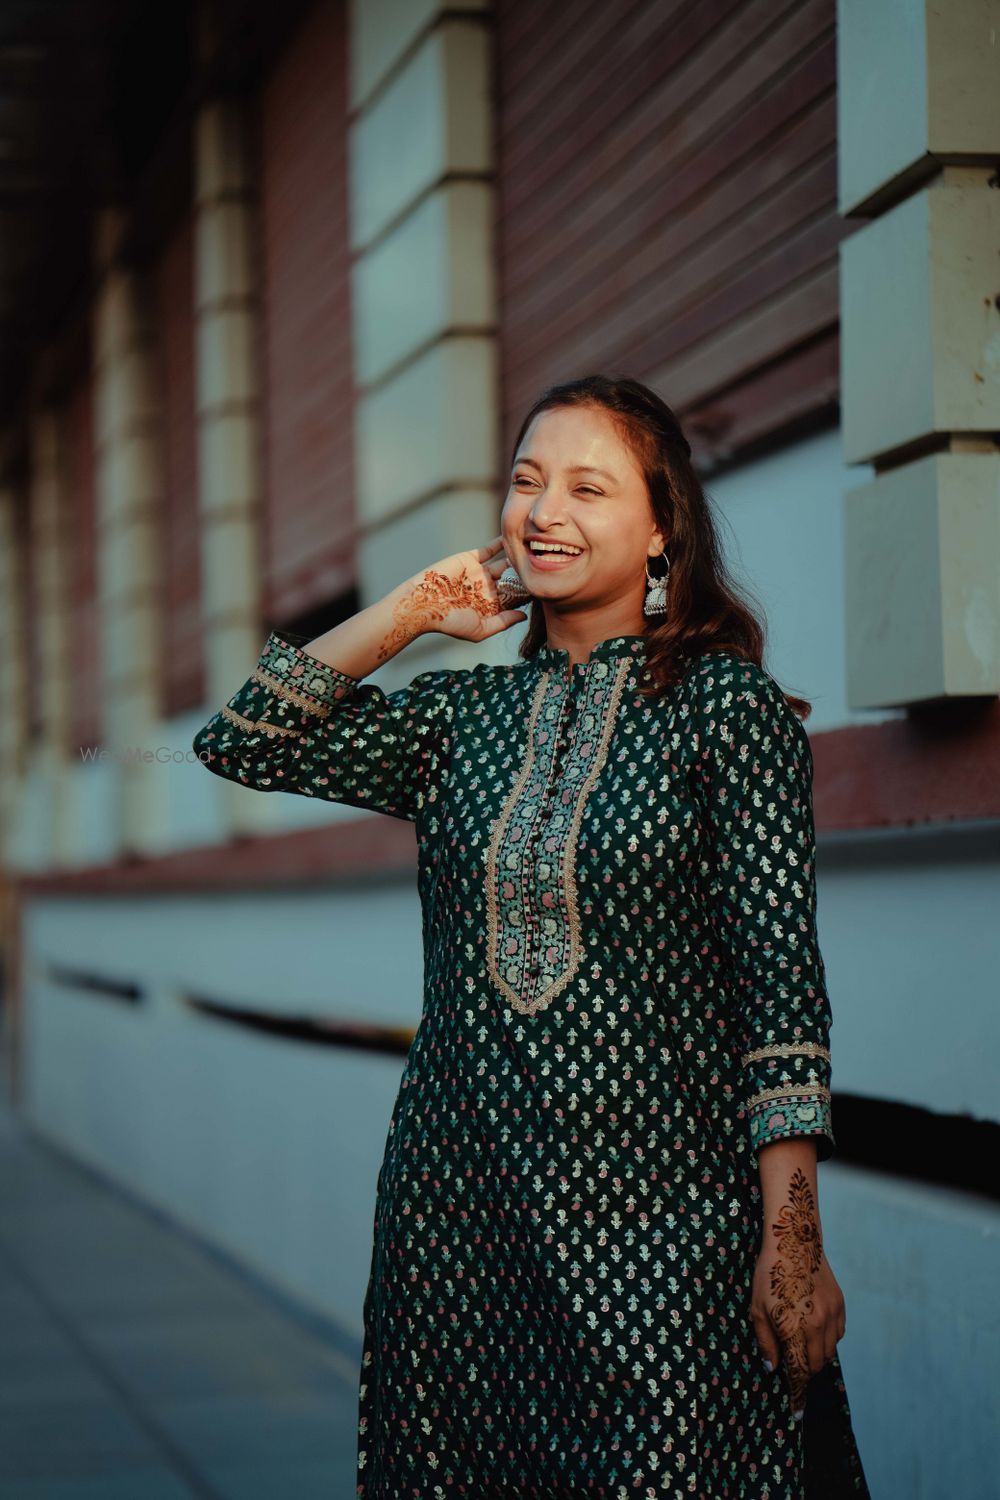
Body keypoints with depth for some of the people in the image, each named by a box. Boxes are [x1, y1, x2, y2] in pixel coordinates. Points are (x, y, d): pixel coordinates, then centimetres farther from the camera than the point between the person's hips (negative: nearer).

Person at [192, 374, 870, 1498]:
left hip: (658, 1207, -4)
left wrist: (794, 1236, -14)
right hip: (457, 1204, 4)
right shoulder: (463, 714, 11)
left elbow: (782, 973, -7)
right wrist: (411, 610, 6)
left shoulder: (727, 704, -2)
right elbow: (241, 741, 6)